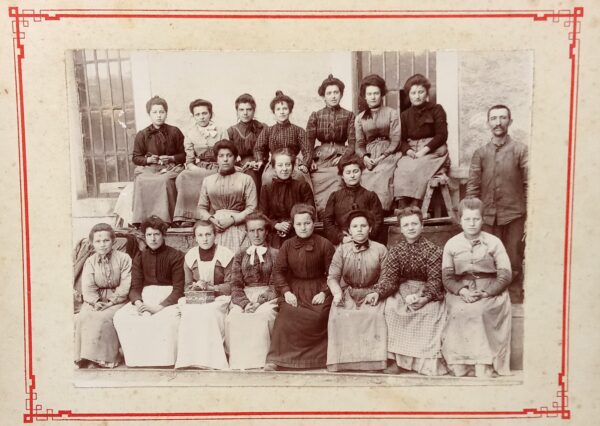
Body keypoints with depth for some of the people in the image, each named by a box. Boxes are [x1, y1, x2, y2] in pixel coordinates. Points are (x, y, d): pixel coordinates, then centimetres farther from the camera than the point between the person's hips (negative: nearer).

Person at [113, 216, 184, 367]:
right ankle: (138, 358, -11)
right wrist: (138, 303, -17)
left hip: (168, 298, -4)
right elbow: (135, 287, 6)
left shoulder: (175, 256, -2)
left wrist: (159, 307, -19)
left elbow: (179, 289, -7)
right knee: (120, 317, -21)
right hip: (144, 297, 4)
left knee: (168, 319, -36)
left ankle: (165, 361, -18)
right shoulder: (140, 258, 12)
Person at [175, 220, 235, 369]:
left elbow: (230, 285, -2)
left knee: (207, 312, -34)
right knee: (190, 313, -30)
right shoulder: (190, 256, 10)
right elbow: (188, 286, 15)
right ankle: (189, 359, -26)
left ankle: (211, 361, -27)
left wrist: (211, 288, -16)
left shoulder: (225, 255, -1)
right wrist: (195, 288, -9)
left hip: (219, 298, -3)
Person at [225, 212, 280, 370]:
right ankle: (239, 362, -25)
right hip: (243, 298, 2)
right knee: (234, 318, -30)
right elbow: (235, 285, 9)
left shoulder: (275, 254, 12)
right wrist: (245, 303, -12)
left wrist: (259, 302, -14)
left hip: (268, 298, -2)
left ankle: (257, 361, -28)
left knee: (261, 317, -34)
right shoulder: (240, 256, 20)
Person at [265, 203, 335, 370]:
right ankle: (276, 358, -15)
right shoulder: (287, 245, 7)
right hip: (295, 290, 2)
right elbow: (279, 271, 6)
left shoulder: (324, 244, -1)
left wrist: (324, 292, -12)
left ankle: (319, 357, -10)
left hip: (318, 291, -2)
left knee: (317, 318, -26)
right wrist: (286, 292, -8)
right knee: (285, 317, -22)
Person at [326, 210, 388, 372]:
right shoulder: (342, 250, 8)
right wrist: (337, 293, -15)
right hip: (347, 293, 1)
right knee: (339, 317, -28)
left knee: (374, 316, -32)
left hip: (371, 293, -1)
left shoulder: (380, 250, 5)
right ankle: (343, 360, -15)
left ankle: (372, 360, -21)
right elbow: (332, 277, 3)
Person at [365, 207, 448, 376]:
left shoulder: (433, 250, -5)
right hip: (403, 289, 3)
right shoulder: (396, 250, 5)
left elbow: (435, 280, -12)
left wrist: (424, 298, -30)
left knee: (430, 311, -32)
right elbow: (388, 278, -3)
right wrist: (378, 293, -23)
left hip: (428, 292, -2)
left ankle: (429, 360, -20)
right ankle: (396, 358, -20)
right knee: (390, 308, -26)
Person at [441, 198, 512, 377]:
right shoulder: (452, 244, 10)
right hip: (460, 291, 1)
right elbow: (447, 277, 6)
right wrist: (462, 291, -15)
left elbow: (505, 276, 0)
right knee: (460, 311, -31)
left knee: (480, 311, -32)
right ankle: (460, 365, -26)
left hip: (490, 291, -1)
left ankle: (484, 366, -27)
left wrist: (485, 293, -15)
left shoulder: (493, 242, 6)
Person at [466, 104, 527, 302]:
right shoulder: (480, 153, 8)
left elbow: (529, 185, -3)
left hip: (514, 216, -2)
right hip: (488, 216, 2)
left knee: (513, 264, 5)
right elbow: (472, 187, 5)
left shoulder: (521, 150, 0)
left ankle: (515, 300, 17)